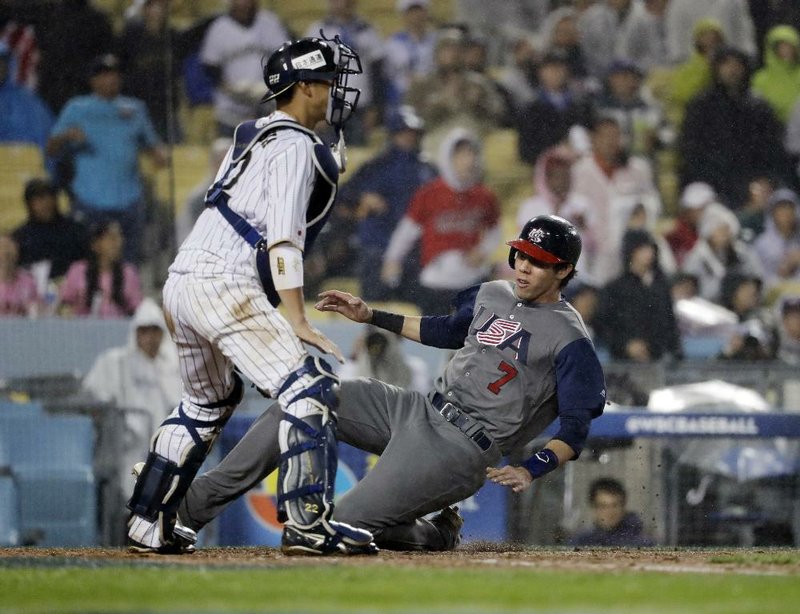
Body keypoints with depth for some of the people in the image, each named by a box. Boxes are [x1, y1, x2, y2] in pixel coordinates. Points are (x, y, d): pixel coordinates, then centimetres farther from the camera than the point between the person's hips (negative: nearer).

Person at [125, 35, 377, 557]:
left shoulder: (253, 136, 23)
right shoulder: (295, 145, -6)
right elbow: (283, 236, -16)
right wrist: (297, 320, -22)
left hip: (182, 280, 10)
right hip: (227, 286, -10)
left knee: (209, 402, 25)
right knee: (310, 388, -12)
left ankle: (149, 525, 25)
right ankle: (307, 524, -20)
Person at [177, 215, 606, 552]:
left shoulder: (569, 340, -11)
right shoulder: (491, 296, 13)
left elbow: (575, 431, -15)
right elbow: (448, 331, 32)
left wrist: (530, 471, -30)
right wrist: (373, 317, 26)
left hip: (462, 447, -8)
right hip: (419, 411, 8)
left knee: (347, 525, -19)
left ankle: (437, 535, 10)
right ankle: (197, 503, -1)